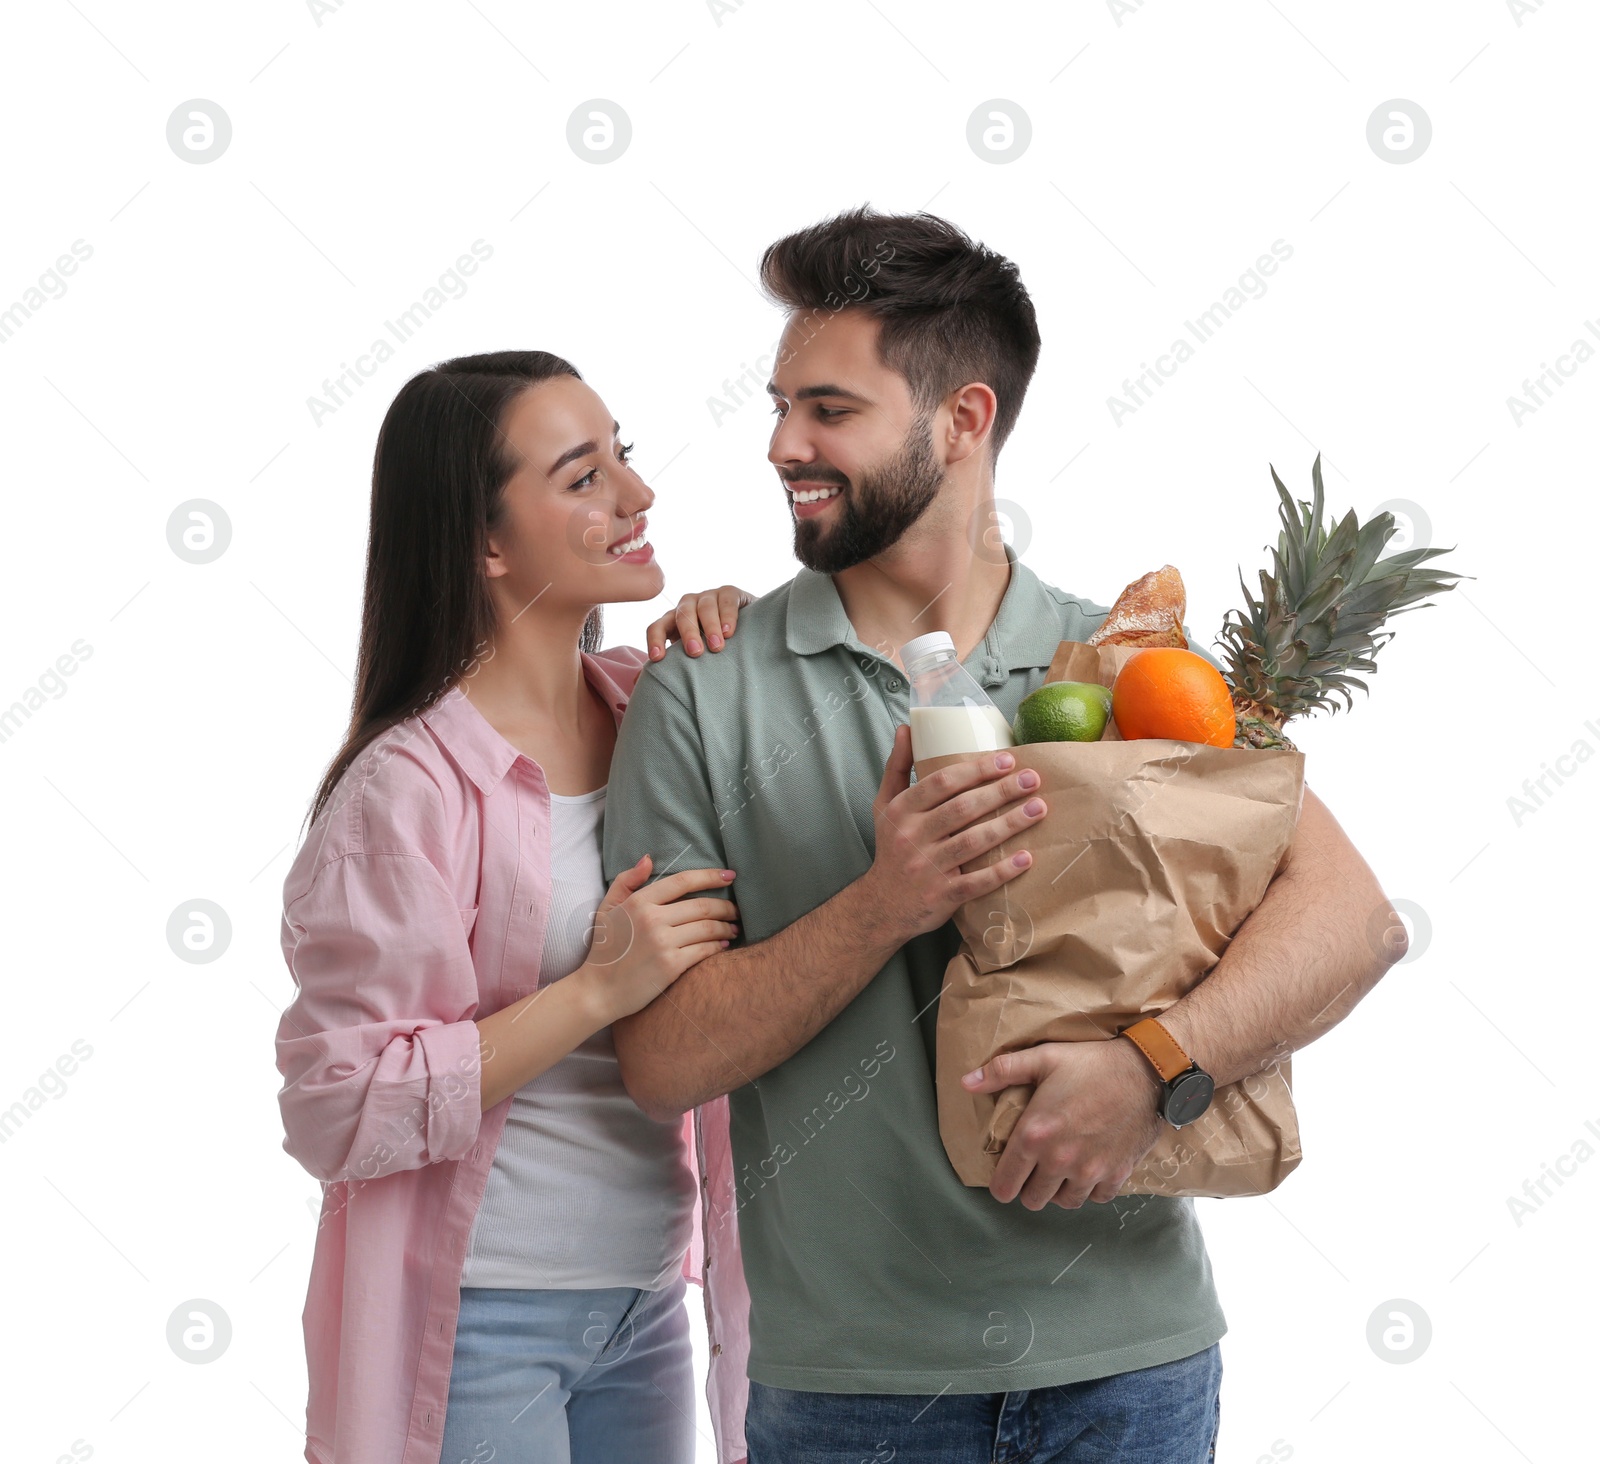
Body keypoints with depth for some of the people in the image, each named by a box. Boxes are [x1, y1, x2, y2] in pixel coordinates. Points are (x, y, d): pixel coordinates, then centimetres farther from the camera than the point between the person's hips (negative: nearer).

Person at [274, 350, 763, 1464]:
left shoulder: (653, 705, 1)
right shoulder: (410, 787, -18)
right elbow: (338, 1112, -19)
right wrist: (596, 991, -23)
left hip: (647, 1294, 7)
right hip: (478, 1326, -6)